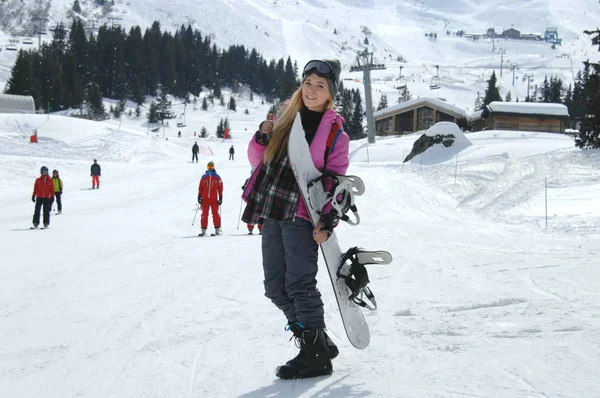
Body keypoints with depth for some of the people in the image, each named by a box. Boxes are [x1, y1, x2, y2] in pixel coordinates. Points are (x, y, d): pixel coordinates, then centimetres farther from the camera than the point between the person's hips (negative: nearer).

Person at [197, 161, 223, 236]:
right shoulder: (204, 177, 8)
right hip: (205, 199, 2)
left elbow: (220, 188, 4)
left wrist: (220, 198, -1)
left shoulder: (217, 177, 3)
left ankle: (217, 229, 4)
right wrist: (199, 197, 6)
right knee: (204, 214, 3)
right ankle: (203, 230, 7)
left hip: (214, 199, -2)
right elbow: (200, 188, 10)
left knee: (215, 213, -2)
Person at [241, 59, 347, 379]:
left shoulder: (334, 131, -1)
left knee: (299, 284, -9)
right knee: (275, 287, 7)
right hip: (272, 211, 6)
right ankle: (318, 341, 20)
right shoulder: (286, 116, 13)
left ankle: (316, 356, 1)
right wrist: (262, 137, -4)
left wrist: (328, 222, -15)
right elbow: (258, 160, 16)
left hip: (302, 214, -6)